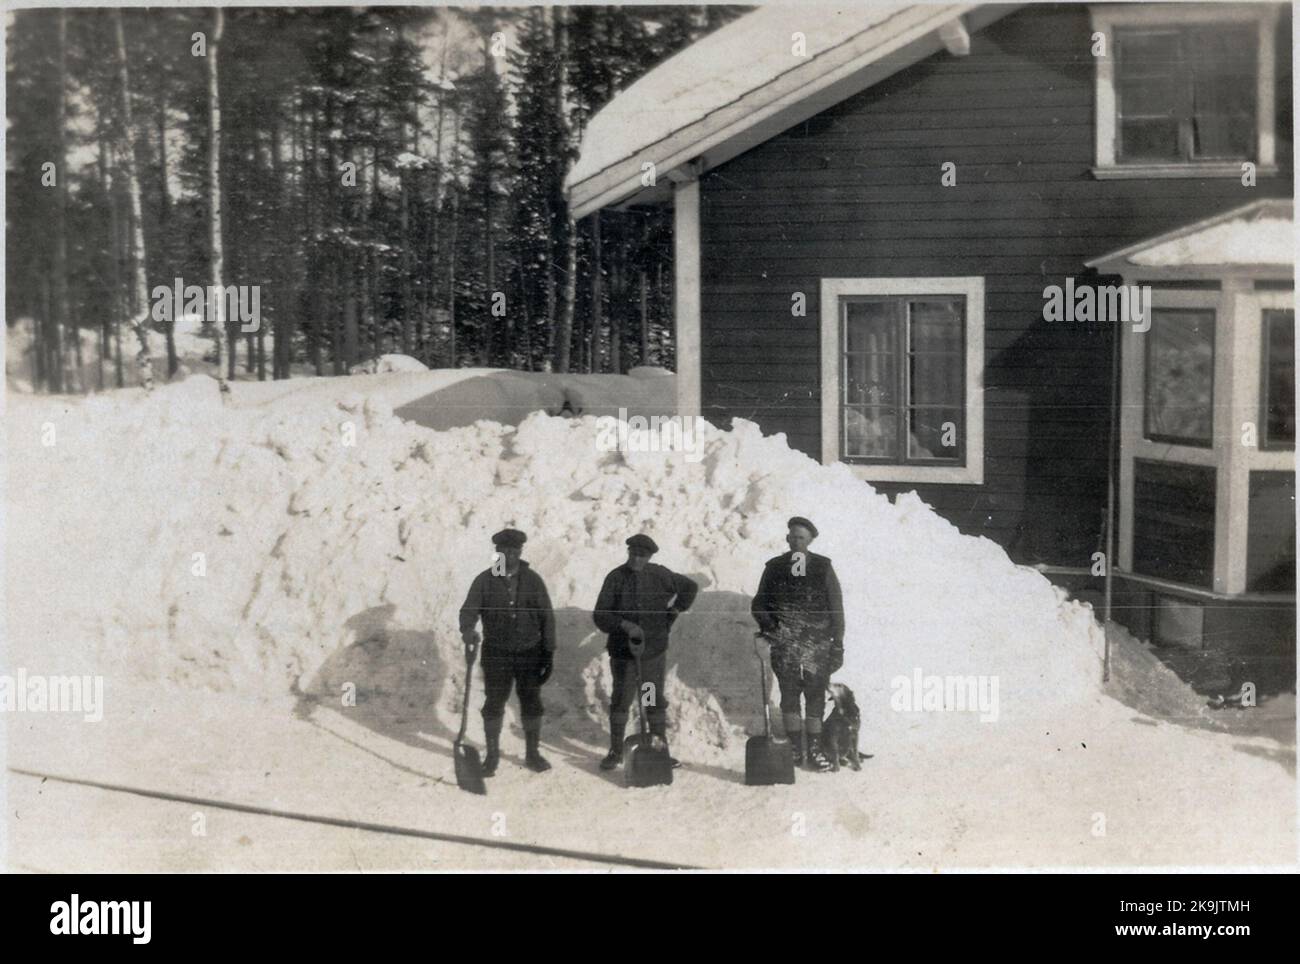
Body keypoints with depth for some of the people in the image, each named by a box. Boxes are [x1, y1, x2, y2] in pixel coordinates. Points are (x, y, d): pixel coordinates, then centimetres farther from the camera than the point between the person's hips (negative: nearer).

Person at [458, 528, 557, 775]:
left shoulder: (532, 580, 2)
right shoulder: (484, 581, -2)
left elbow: (547, 617, 4)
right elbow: (469, 610, -11)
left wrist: (549, 653, 0)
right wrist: (468, 630, -34)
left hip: (529, 653, 1)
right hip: (496, 653, -1)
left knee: (531, 703, 6)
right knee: (494, 704, 3)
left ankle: (532, 753, 19)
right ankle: (492, 755, 16)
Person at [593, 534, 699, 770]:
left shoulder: (660, 576, 0)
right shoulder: (615, 578, -6)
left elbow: (690, 587, 17)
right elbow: (600, 615, -10)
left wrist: (673, 613, 9)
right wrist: (625, 625, -25)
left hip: (654, 651, 1)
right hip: (623, 651, -1)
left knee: (655, 701, 8)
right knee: (620, 700, 2)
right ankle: (616, 751, 13)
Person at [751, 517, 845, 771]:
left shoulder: (823, 568, 4)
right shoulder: (774, 568, 7)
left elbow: (837, 609, 4)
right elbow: (758, 604, 13)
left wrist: (837, 645, -1)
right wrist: (769, 626, -6)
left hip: (818, 645, -1)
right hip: (785, 646, 1)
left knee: (816, 697, -1)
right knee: (789, 696, 0)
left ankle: (814, 750, 5)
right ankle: (794, 749, 8)